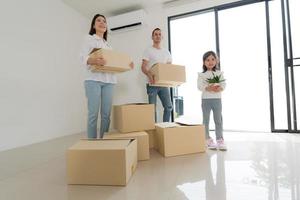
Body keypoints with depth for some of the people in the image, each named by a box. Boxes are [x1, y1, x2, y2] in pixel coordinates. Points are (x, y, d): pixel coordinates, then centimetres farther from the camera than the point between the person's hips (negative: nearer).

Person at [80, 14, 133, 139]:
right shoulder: (89, 38, 11)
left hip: (109, 80, 5)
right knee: (93, 113, -7)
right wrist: (94, 60, -25)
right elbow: (83, 58, -3)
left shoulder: (108, 44, 27)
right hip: (94, 79, -4)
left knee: (106, 114, 0)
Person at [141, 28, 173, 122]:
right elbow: (143, 67, -8)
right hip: (152, 83, -5)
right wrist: (149, 75, -28)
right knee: (152, 108, 0)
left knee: (168, 107, 4)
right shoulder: (148, 50, 1)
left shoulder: (166, 52, 16)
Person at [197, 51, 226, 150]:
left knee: (218, 120, 5)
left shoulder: (219, 73, 8)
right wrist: (207, 88, -26)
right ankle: (208, 140, 17)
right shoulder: (201, 74, 0)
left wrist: (220, 88, -21)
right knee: (206, 121, 5)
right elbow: (199, 86, -10)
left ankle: (220, 140, 14)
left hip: (217, 99, 2)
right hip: (206, 99, -2)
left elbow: (223, 84, 1)